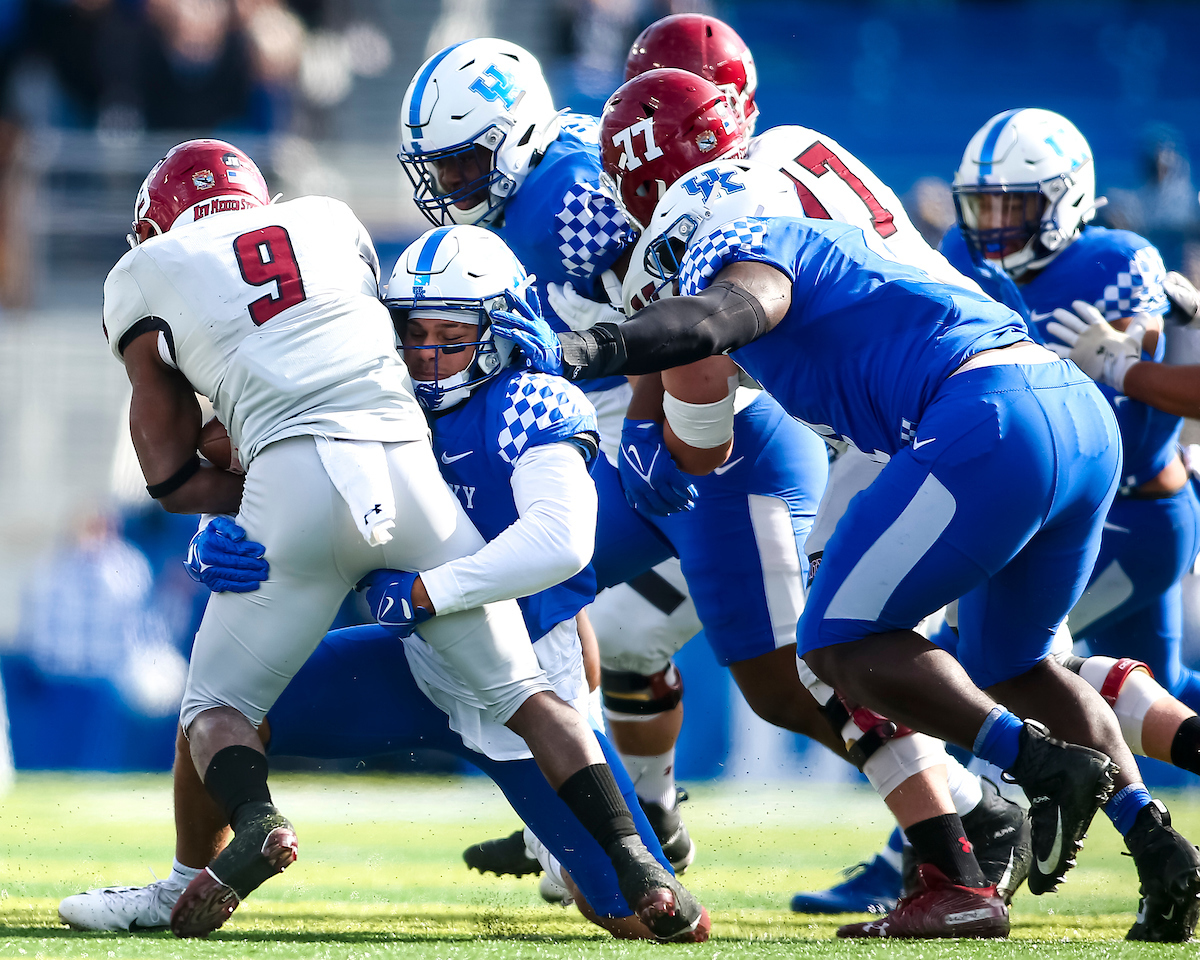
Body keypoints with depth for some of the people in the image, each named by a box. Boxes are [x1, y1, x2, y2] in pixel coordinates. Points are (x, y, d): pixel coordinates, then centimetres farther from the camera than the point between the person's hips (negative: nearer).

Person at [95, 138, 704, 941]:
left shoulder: (146, 276, 18)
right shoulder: (329, 221, 26)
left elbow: (172, 476, 15)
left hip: (292, 480, -3)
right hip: (411, 465, 3)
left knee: (216, 708, 11)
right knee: (524, 693, 12)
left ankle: (256, 822, -21)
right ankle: (638, 867, -4)